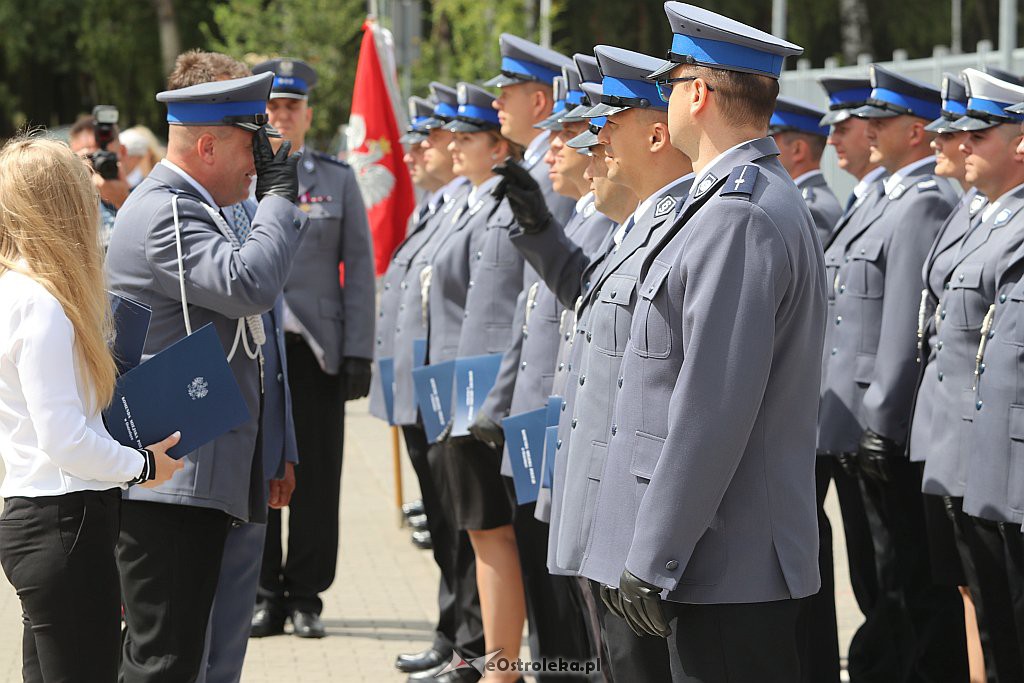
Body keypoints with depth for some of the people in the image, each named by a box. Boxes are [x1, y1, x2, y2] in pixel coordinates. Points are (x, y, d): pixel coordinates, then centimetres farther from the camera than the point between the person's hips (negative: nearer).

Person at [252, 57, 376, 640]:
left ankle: (306, 596, 11)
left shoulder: (339, 179, 7)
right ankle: (265, 595, 12)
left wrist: (359, 352, -3)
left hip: (316, 350, 0)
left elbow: (360, 269, 5)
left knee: (316, 476, 2)